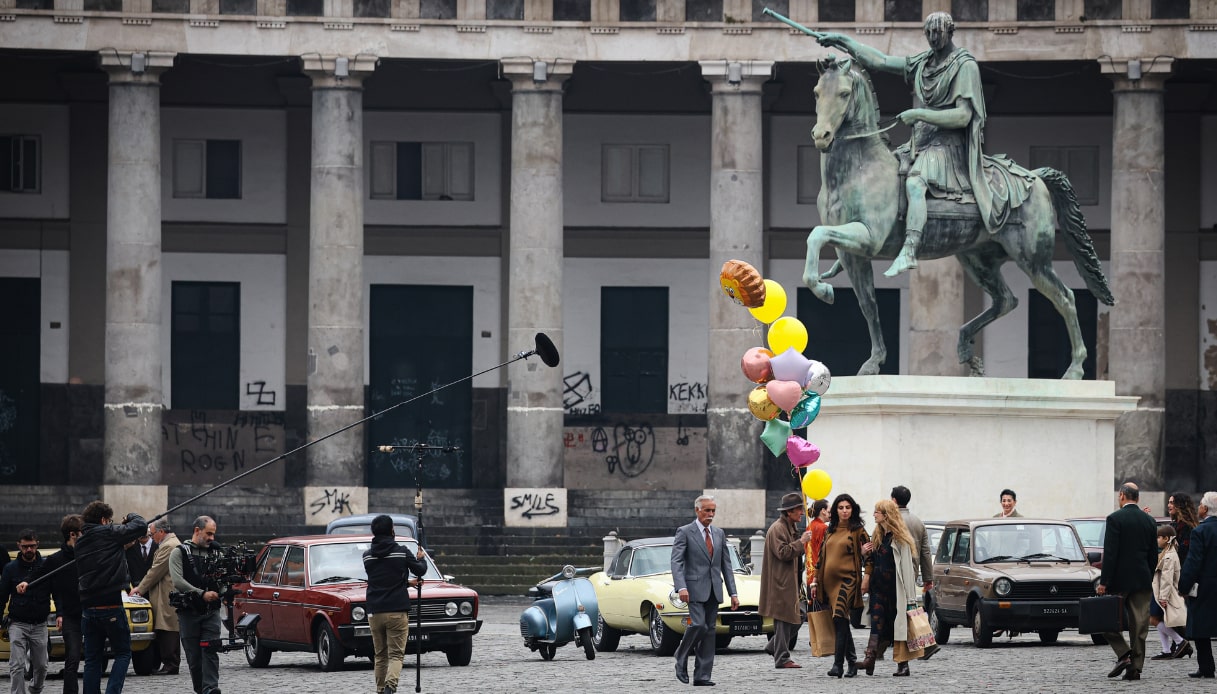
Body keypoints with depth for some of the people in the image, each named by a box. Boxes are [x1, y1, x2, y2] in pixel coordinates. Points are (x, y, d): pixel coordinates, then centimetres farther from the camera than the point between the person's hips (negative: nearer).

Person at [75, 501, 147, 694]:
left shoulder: (80, 542, 13)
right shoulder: (109, 534, -7)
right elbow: (141, 526, -8)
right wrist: (131, 517, 11)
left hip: (88, 607, 6)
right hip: (111, 605, -6)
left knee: (92, 659, 10)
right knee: (123, 653, 5)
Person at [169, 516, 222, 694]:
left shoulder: (214, 553, 14)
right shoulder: (180, 553, 2)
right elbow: (178, 581, -12)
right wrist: (201, 594, -21)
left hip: (211, 612, 2)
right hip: (189, 612, -2)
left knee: (210, 651, -12)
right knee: (193, 655, 2)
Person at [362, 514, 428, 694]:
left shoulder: (367, 556, 4)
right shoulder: (401, 552, -5)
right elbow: (420, 570, 6)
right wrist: (421, 558, 29)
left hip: (374, 612, 3)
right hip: (397, 611, -3)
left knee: (380, 655, 15)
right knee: (396, 654, -5)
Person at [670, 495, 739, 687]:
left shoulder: (719, 534, 15)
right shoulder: (685, 532, -1)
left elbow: (726, 564, 16)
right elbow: (676, 561, -9)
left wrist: (733, 593, 9)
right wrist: (681, 587, -23)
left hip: (714, 590, 5)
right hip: (695, 589, -5)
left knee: (709, 631, 2)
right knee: (698, 624, -19)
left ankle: (702, 676, 3)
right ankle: (681, 660, 3)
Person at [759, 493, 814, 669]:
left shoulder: (792, 528, 18)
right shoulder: (777, 529, -13)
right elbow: (782, 552, -23)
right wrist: (801, 542, -19)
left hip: (789, 581, 10)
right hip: (780, 582, -10)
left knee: (796, 618, 9)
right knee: (784, 619, -8)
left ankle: (774, 647, 21)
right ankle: (782, 658, -3)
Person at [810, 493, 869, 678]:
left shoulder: (858, 530, 1)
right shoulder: (830, 531, 17)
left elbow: (867, 553, 3)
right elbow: (821, 557, 20)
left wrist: (866, 552, -21)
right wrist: (816, 582, 17)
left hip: (847, 580, -6)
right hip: (829, 580, 6)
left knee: (839, 619, -19)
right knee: (841, 623, 9)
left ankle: (838, 664, -22)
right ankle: (852, 662, 15)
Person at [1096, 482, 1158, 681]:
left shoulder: (1115, 519, -9)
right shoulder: (1149, 521, 8)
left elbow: (1110, 553, -14)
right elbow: (1154, 555, 11)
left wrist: (1104, 582, -12)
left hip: (1120, 579, -5)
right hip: (1143, 581, 5)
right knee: (1139, 625, 5)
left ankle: (1123, 655, -8)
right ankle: (1135, 666, 3)